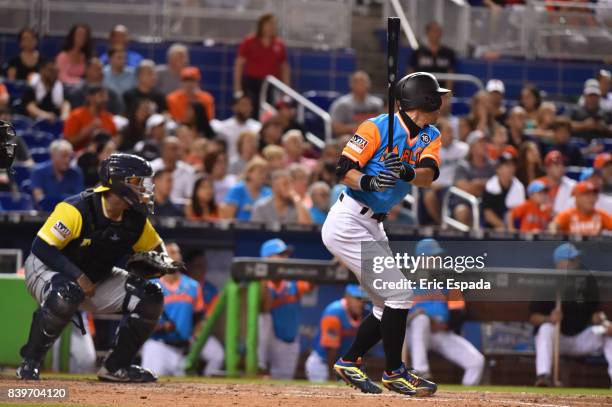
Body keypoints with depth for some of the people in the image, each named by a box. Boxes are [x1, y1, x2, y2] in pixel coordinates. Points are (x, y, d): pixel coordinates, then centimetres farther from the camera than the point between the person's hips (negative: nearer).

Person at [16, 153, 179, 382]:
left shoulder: (136, 219, -6)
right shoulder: (77, 210, -27)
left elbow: (156, 250, 11)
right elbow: (41, 247, -29)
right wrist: (78, 277, -35)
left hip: (96, 279, 7)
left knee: (150, 298, -7)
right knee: (66, 294, -41)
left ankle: (116, 367, 6)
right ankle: (30, 362, -24)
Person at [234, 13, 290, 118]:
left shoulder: (279, 45, 7)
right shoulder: (249, 42, 0)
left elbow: (285, 69, 14)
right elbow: (239, 65, 0)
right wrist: (238, 89, -5)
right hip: (251, 85, -2)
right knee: (251, 115, -8)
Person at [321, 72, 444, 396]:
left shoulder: (430, 138, 6)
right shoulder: (377, 128, -13)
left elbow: (428, 175, -12)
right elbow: (344, 169, -18)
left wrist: (406, 172, -33)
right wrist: (369, 182, -37)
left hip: (372, 228, 9)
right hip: (348, 221, -9)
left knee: (388, 305, 14)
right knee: (399, 295, -11)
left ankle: (349, 363, 26)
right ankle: (394, 372, -2)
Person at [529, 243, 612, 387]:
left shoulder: (588, 281, 0)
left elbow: (595, 312, 1)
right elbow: (534, 317, -10)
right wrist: (549, 319, -31)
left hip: (581, 339, 3)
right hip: (555, 339, -3)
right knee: (546, 328, -33)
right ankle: (543, 376, -45)